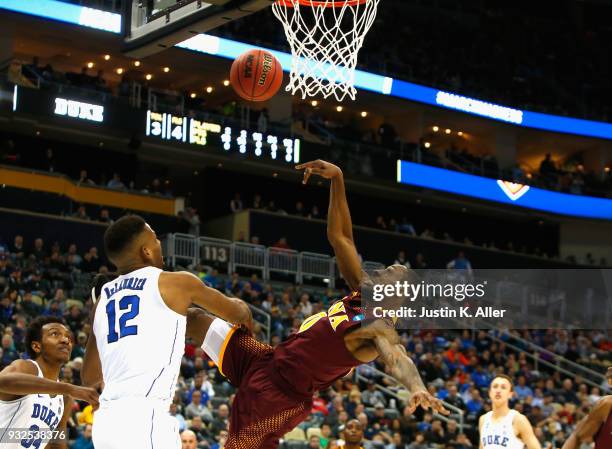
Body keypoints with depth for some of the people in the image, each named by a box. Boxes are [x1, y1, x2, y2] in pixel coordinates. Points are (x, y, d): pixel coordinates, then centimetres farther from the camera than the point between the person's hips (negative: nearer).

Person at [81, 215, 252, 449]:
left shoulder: (102, 297, 19)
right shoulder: (175, 282, 5)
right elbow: (235, 312, 23)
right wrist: (245, 318, 46)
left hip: (106, 419, 7)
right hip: (144, 418, -7)